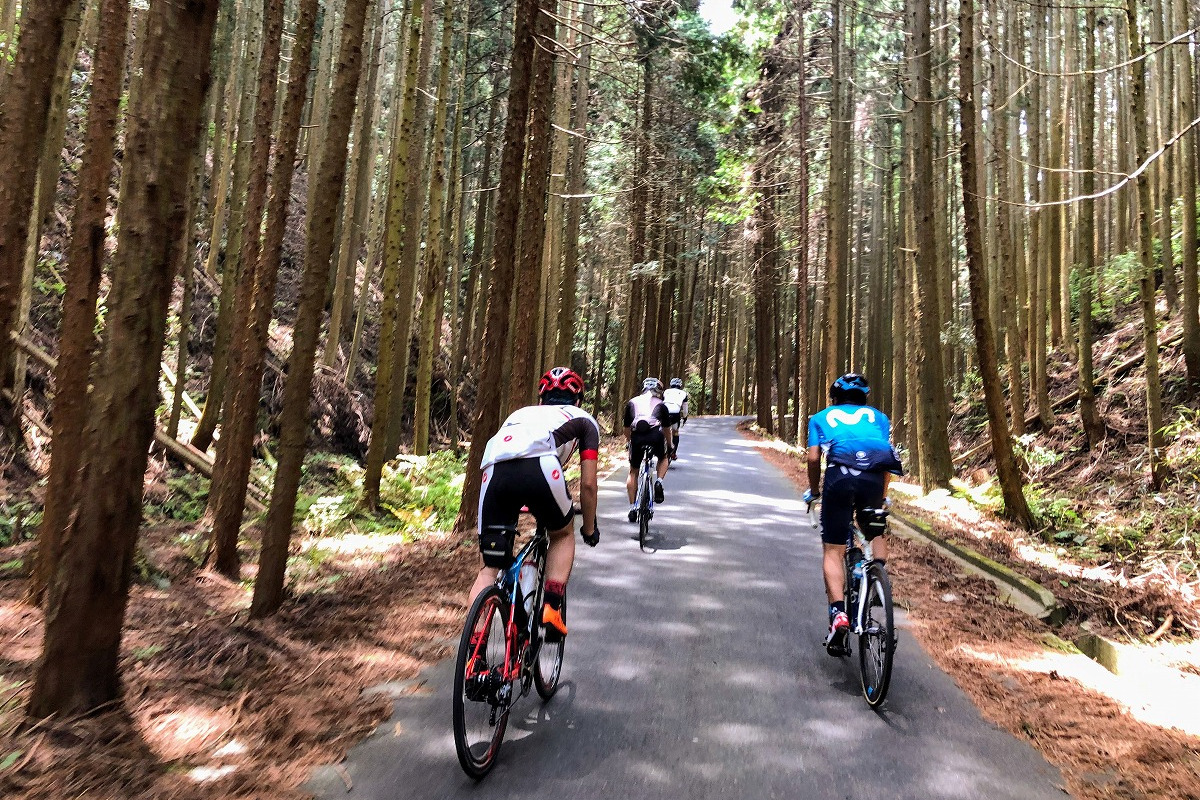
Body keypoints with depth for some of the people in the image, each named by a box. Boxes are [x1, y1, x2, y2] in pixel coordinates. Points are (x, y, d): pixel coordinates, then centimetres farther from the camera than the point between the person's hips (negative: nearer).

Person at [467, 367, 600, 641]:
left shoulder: (522, 412, 42)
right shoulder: (583, 419, 32)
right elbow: (588, 484, 27)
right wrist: (590, 528, 42)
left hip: (494, 471, 3)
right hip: (540, 467, -3)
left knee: (489, 566, 15)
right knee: (563, 535, 27)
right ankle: (552, 608, 13)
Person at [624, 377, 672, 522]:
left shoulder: (632, 402, 25)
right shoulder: (660, 404, 23)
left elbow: (627, 428, 28)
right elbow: (667, 429, 29)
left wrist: (629, 442, 44)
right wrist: (669, 446, 43)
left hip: (637, 437, 1)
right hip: (656, 435, -1)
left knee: (633, 472, 19)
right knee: (663, 459, 31)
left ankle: (633, 508, 15)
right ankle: (658, 482, 4)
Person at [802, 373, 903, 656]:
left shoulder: (821, 417, 27)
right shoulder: (877, 416, 31)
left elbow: (813, 458, 15)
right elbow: (887, 455, 22)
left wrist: (813, 491, 30)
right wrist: (883, 496, 34)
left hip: (840, 477, -2)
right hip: (875, 478, 2)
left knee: (834, 551, 5)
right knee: (876, 533, 31)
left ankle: (838, 613, -9)